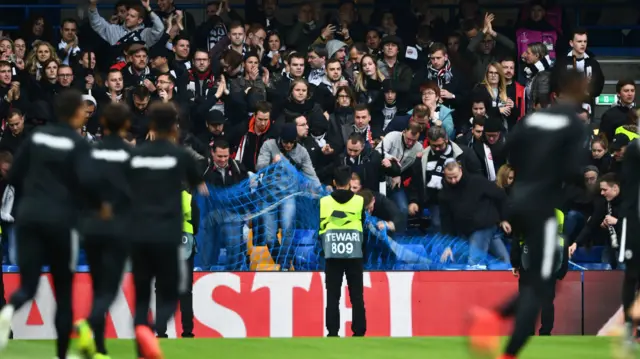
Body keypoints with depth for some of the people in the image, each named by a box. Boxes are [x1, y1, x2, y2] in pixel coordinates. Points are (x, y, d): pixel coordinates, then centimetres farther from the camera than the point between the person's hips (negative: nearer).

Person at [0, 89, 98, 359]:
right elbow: (86, 181, -20)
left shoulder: (37, 136, 8)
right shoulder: (78, 144, -6)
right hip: (60, 219, -3)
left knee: (28, 284, 0)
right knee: (63, 290, 11)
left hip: (29, 216, 3)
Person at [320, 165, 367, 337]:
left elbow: (320, 229, 4)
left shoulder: (324, 202, 0)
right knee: (357, 296, 3)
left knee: (333, 296, 2)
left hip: (332, 255, 0)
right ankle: (359, 333, 0)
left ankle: (333, 333, -2)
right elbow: (365, 227, 6)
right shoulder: (359, 201, 0)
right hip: (354, 254, 0)